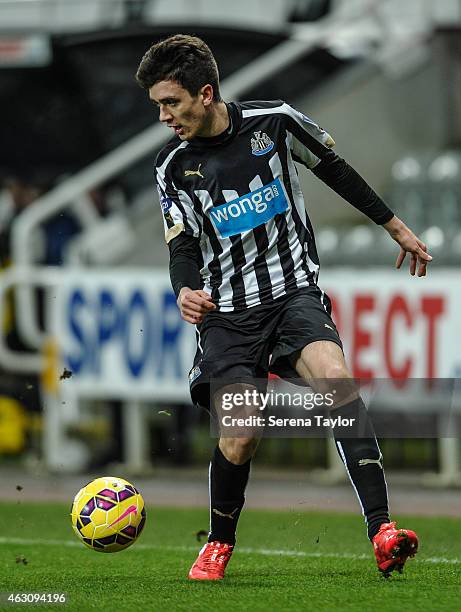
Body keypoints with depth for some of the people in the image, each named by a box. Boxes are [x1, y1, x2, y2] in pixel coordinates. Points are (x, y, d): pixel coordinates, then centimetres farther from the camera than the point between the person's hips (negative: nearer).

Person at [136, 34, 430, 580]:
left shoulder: (274, 122, -3)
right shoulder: (173, 167, 1)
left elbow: (333, 169, 13)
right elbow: (183, 247, 0)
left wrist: (395, 227, 20)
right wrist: (185, 292, -24)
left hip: (295, 290, -1)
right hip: (228, 311, 1)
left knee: (335, 377, -29)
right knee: (240, 434, -13)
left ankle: (382, 532, -35)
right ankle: (219, 545, 16)